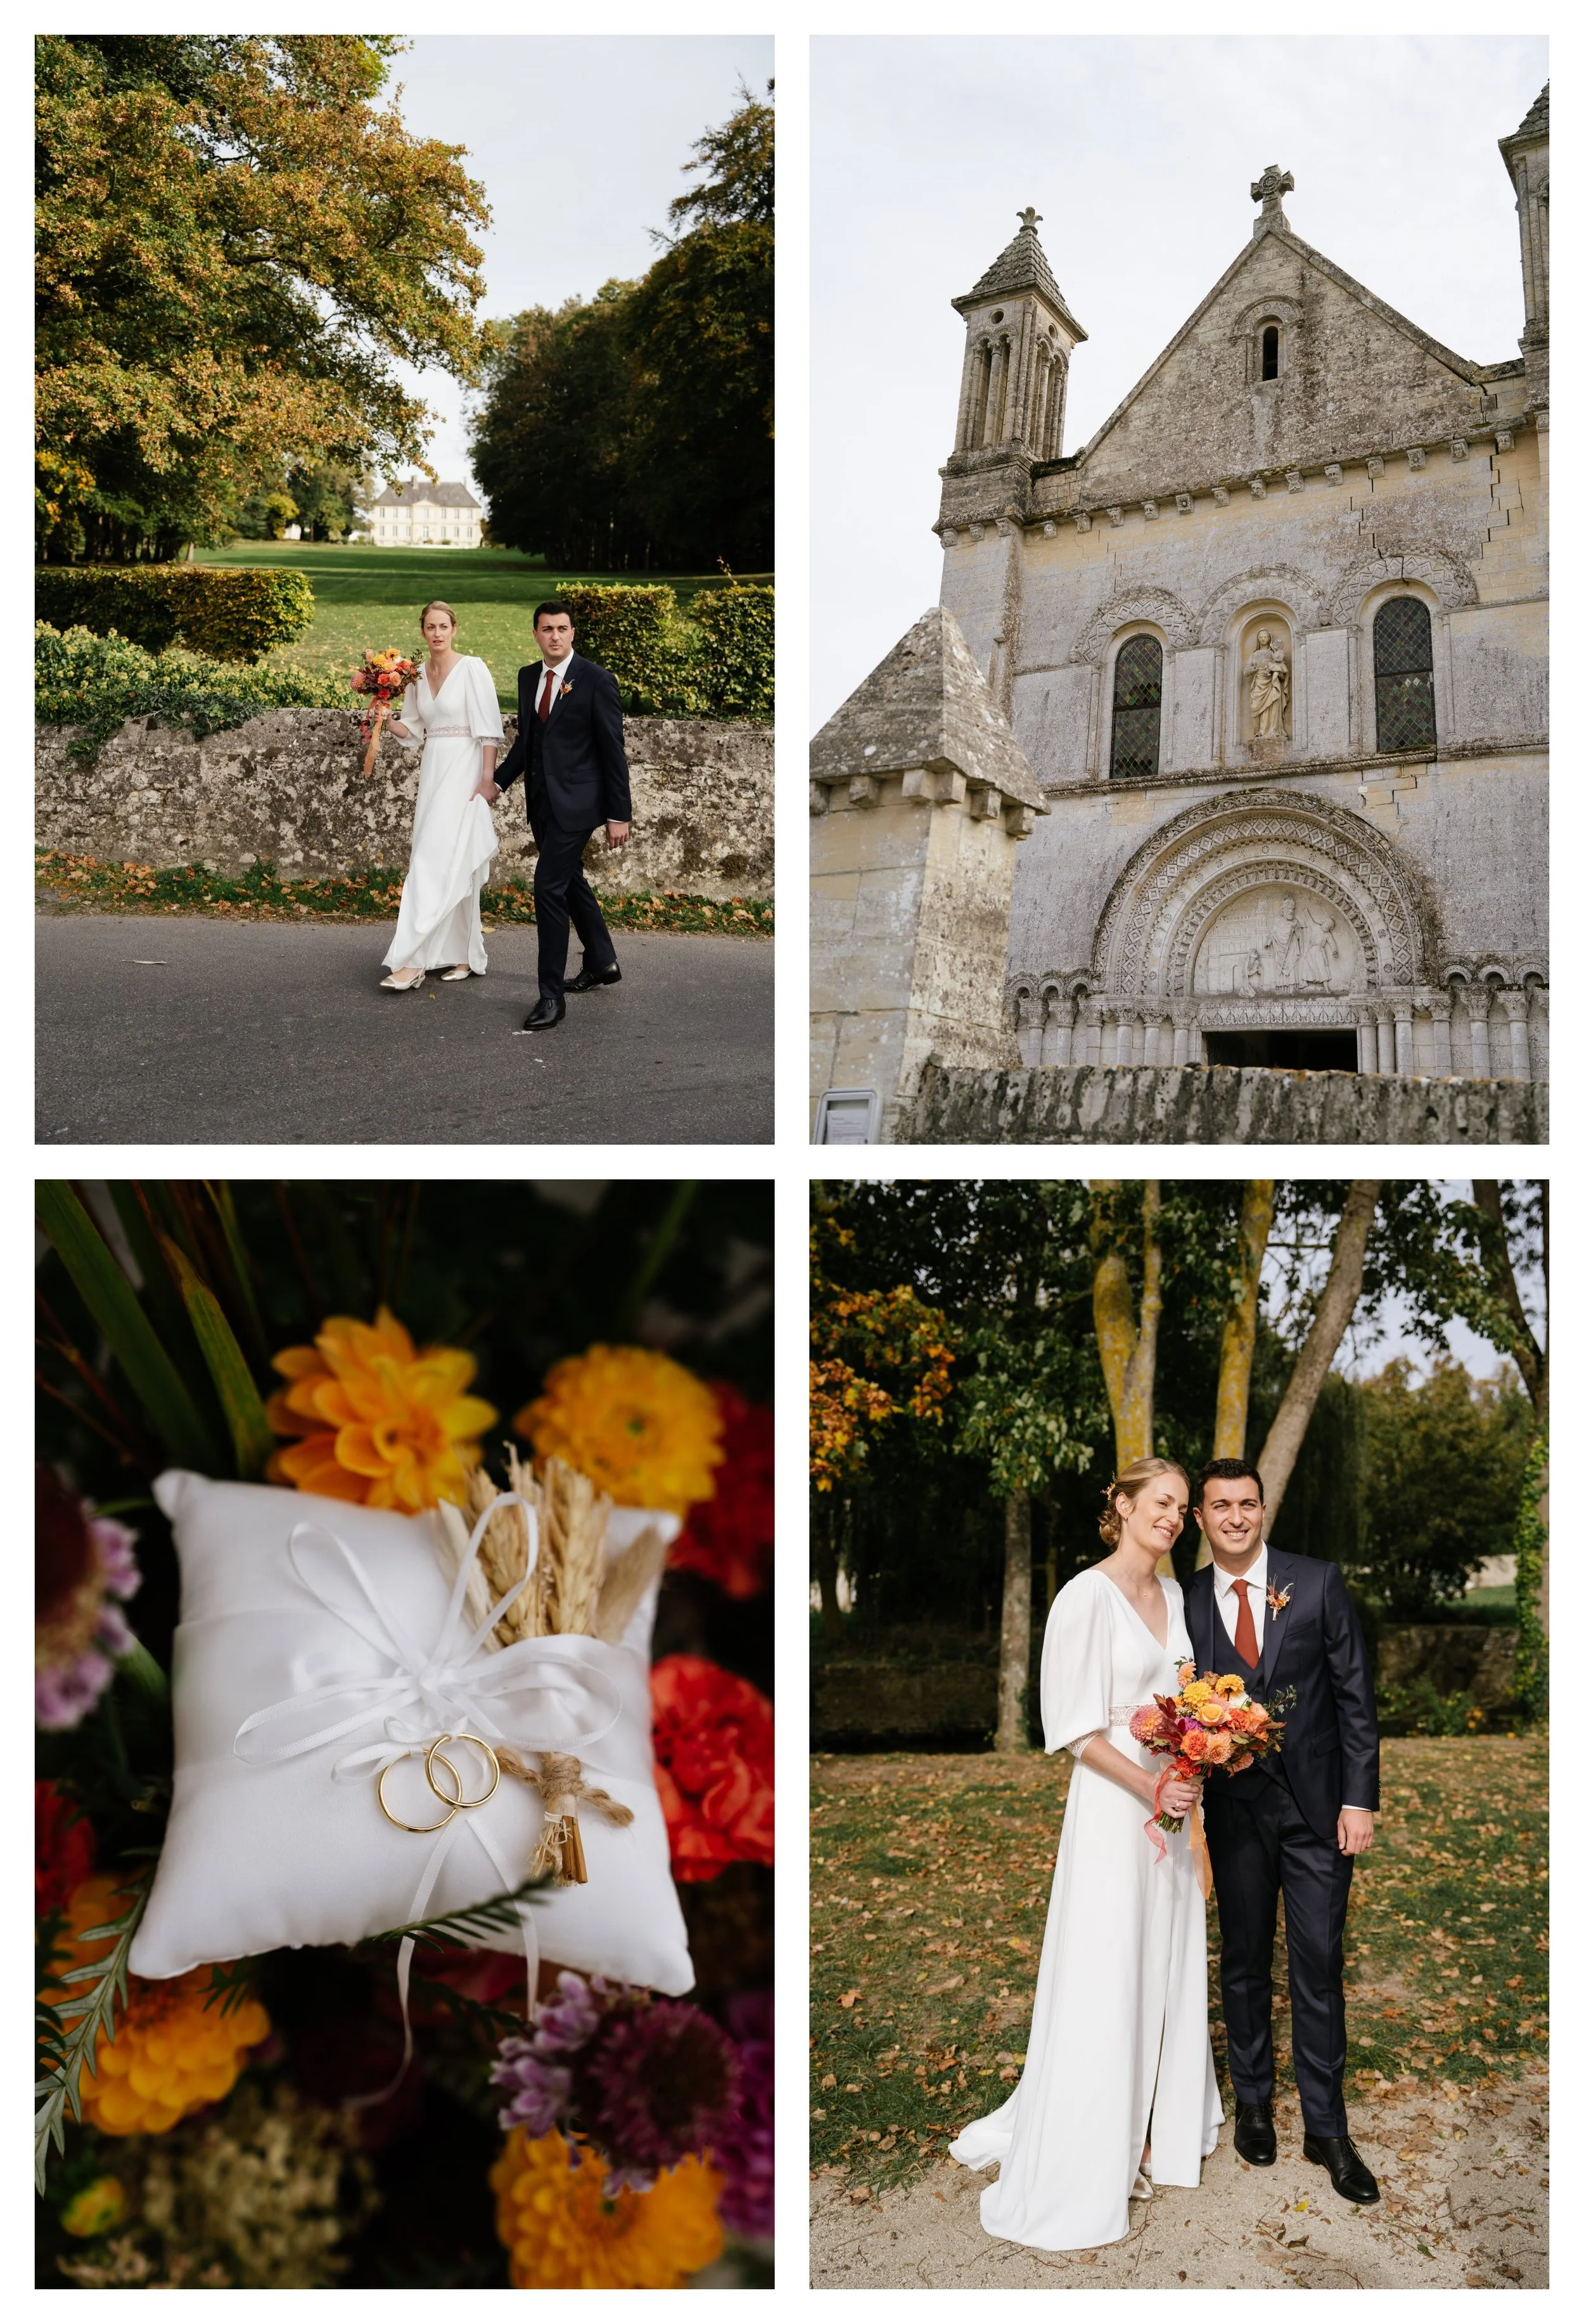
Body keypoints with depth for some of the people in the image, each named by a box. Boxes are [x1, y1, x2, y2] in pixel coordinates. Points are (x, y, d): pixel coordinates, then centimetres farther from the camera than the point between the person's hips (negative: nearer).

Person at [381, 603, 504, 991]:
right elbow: (413, 731, 17)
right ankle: (465, 956, 16)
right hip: (433, 771, 7)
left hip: (464, 773, -6)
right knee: (454, 869, 8)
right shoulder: (418, 676, 11)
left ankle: (412, 961, -14)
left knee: (436, 863, -12)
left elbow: (489, 729, -11)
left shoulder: (472, 668, -7)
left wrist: (487, 780, -16)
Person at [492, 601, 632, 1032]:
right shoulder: (528, 677, 8)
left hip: (575, 801, -7)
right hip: (541, 799, 8)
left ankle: (552, 995, -7)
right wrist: (499, 783, 5)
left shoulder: (596, 680, -11)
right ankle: (602, 964, 37)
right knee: (570, 880, 18)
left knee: (548, 886, -13)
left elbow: (613, 751, -10)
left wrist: (619, 815, -11)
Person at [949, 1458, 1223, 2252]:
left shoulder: (1172, 1594, 7)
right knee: (1106, 1975, 1)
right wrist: (1148, 1784, -23)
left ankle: (1154, 2125, 33)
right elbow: (1075, 1726, -17)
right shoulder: (1087, 1597, -16)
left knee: (1169, 1968, 16)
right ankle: (1090, 2154, 16)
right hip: (1112, 1800, -8)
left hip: (1172, 1796, 8)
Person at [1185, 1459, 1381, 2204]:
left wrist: (1359, 1799, -8)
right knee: (1244, 1964, 15)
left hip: (1316, 1805, -1)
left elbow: (1354, 1695, -4)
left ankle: (1327, 2129, 20)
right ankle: (1253, 2104, 33)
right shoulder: (1187, 1602, -3)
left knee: (1318, 1968, 4)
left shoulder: (1318, 1583, -6)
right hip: (1234, 1809, 1)